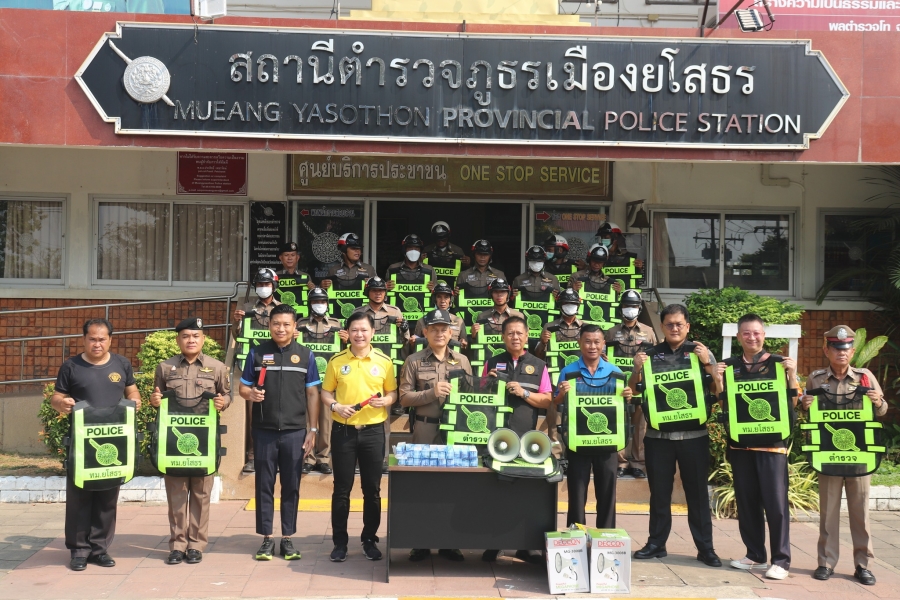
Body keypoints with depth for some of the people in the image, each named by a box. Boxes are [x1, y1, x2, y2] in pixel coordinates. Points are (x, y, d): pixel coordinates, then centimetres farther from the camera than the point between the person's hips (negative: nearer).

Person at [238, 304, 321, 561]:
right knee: (264, 485, 6)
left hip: (295, 432, 0)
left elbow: (312, 394, 5)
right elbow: (243, 387, 9)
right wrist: (250, 393, -15)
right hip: (264, 431, 0)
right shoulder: (257, 353, 4)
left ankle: (287, 538, 16)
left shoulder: (305, 355, 4)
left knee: (291, 487, 6)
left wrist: (312, 430, 1)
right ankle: (266, 538, 15)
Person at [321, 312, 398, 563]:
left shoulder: (384, 361, 2)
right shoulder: (337, 361, 2)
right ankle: (340, 542, 15)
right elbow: (326, 392, 7)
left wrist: (384, 401, -14)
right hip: (343, 431, 0)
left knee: (372, 489, 7)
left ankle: (370, 540, 20)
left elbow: (393, 393, 7)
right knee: (341, 488, 5)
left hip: (373, 431, 0)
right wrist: (334, 406, -12)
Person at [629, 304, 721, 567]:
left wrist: (707, 363, -13)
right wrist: (637, 369, -11)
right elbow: (632, 391, 7)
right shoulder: (650, 355, 6)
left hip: (693, 435, -1)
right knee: (659, 492, 10)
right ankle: (656, 543, 20)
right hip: (658, 435, 1)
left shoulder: (701, 352, 4)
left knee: (697, 493, 4)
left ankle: (705, 547, 12)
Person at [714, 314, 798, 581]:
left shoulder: (779, 363, 1)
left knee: (775, 502, -4)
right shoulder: (729, 366, 8)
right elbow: (725, 406, 8)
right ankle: (755, 554, 21)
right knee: (746, 502, 9)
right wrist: (718, 380, -6)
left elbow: (792, 403, 0)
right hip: (740, 443, 3)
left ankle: (781, 560, 3)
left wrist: (792, 375, -13)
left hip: (772, 442, -3)